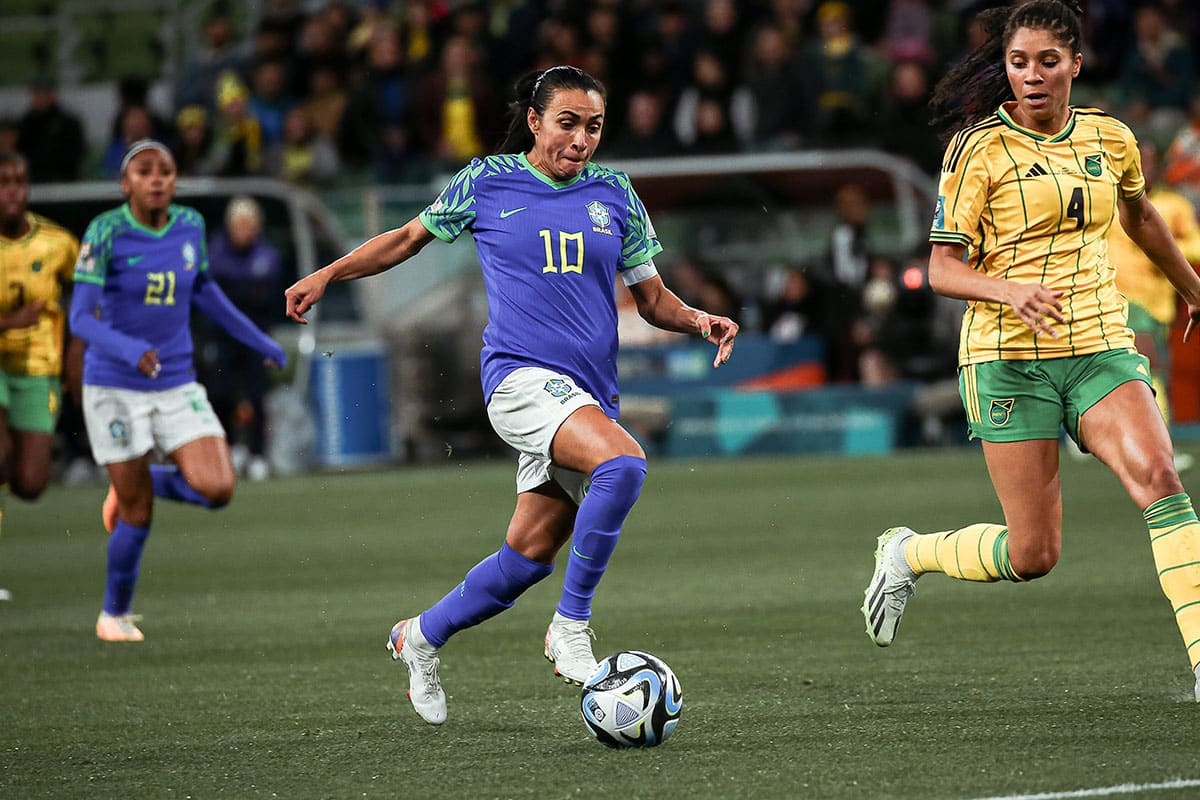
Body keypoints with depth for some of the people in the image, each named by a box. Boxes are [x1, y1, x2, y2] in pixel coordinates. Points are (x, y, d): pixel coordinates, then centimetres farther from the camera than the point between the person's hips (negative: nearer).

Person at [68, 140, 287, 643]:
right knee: (138, 513, 0)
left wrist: (259, 341, 24)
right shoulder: (105, 233, -15)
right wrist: (129, 350, -37)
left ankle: (136, 485, 19)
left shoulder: (190, 226, 0)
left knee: (217, 489, -13)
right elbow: (81, 319, -19)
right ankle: (114, 614, 26)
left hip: (176, 385, 4)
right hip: (114, 387, -4)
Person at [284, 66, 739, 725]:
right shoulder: (486, 183, 4)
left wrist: (697, 321, -5)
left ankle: (421, 636, 29)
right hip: (520, 374, -5)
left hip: (588, 393, 5)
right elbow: (409, 238, 18)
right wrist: (325, 277, 14)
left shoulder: (614, 195, 11)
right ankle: (571, 625, -20)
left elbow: (652, 299, 15)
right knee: (623, 464, -32)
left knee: (530, 554, 4)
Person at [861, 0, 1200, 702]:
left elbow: (1139, 215, 29)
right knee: (1033, 554, -4)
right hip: (1011, 355, -3)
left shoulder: (1111, 138, 8)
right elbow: (943, 270, -7)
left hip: (1101, 347, 4)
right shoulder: (980, 149, -6)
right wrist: (1011, 290, -26)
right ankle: (908, 554, 26)